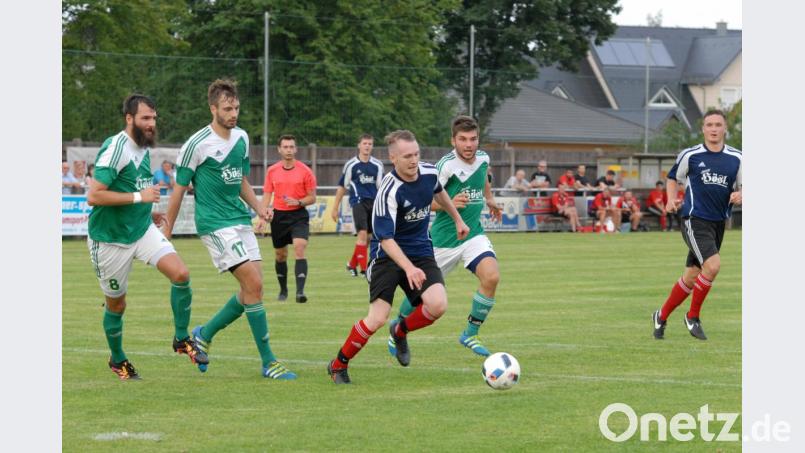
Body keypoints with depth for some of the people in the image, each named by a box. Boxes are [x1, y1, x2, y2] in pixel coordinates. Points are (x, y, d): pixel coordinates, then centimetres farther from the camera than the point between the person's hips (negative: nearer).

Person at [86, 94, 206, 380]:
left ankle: (182, 339, 3)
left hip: (143, 229, 7)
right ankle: (117, 360, 31)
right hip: (110, 238, -7)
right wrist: (139, 197, -26)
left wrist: (147, 213, 14)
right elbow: (94, 196, -27)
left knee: (180, 274, -14)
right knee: (116, 305, 7)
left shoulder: (143, 147, 6)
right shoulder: (115, 149, -21)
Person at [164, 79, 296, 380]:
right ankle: (268, 362, -10)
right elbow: (179, 189, -4)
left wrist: (258, 208, 8)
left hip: (240, 220, 8)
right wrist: (167, 233, 0)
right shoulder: (197, 144, -11)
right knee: (253, 284, -15)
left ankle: (204, 334, 24)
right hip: (215, 224, -8)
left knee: (252, 289, 3)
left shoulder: (241, 138, 10)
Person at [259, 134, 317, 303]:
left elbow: (312, 197, 1)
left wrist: (298, 202, -18)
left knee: (299, 249, -20)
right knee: (280, 255, 11)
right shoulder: (272, 171, 5)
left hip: (299, 215, -3)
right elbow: (267, 194, 10)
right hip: (278, 216, 3)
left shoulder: (305, 171, -3)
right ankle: (283, 290, 30)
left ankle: (300, 291, -26)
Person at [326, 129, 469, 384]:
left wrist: (458, 220, 32)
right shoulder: (389, 191, -25)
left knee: (437, 305, -19)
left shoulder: (430, 173, -5)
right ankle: (338, 365, 6)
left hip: (421, 252, 5)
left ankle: (401, 331, 14)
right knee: (377, 318, -18)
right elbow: (386, 238, -28)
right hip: (388, 255, -5)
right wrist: (408, 268, -41)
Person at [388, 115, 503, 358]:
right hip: (444, 237, -4)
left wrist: (489, 199, 33)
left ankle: (470, 334, -3)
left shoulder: (483, 158, -1)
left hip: (473, 233, 4)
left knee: (491, 277, -20)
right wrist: (449, 204, -31)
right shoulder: (447, 165, -20)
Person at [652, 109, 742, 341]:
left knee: (691, 276, 9)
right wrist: (671, 200, -3)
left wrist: (739, 196, -10)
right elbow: (673, 178, 13)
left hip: (718, 223, 5)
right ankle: (693, 316, -4)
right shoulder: (690, 155, -2)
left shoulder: (736, 158, 5)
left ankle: (662, 317, 27)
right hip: (695, 219, -5)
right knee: (713, 265, -23)